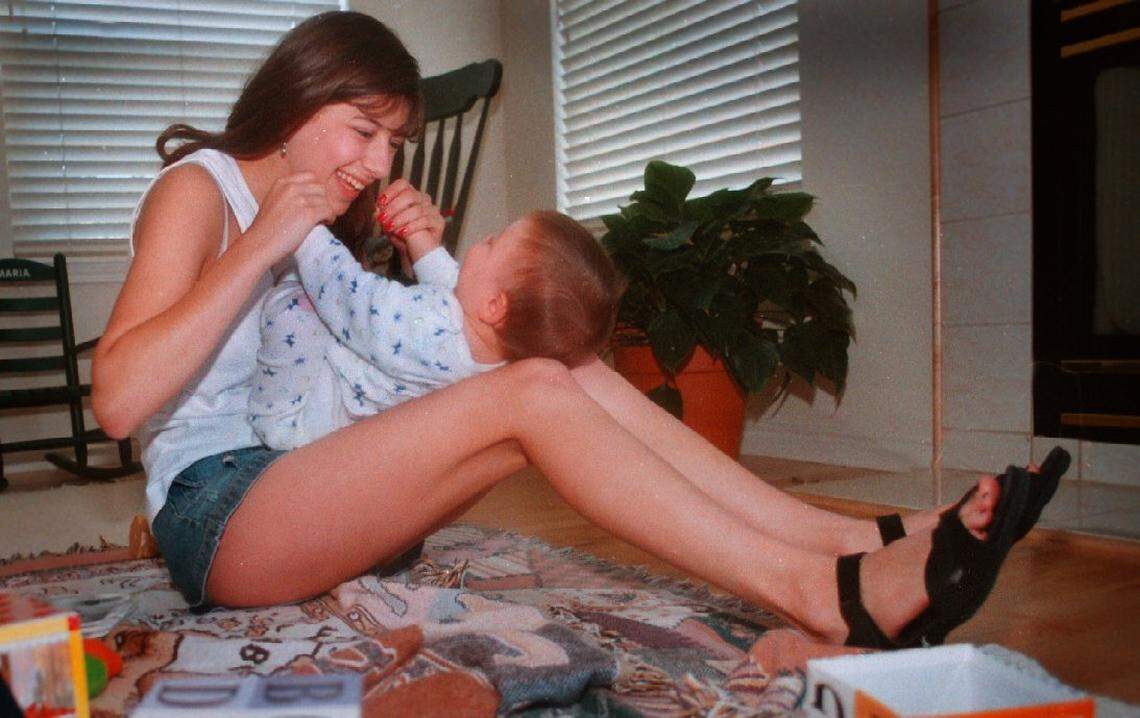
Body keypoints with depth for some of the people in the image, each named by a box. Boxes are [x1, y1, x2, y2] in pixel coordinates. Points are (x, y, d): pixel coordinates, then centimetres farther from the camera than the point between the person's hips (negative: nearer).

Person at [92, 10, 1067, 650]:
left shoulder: (318, 220, 20)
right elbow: (117, 399, -19)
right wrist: (260, 247, -20)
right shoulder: (198, 190, -4)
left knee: (575, 374, -10)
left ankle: (865, 544, -18)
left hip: (309, 495, 8)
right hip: (218, 511, -7)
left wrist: (428, 258, -2)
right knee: (531, 393, -27)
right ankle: (827, 597, -32)